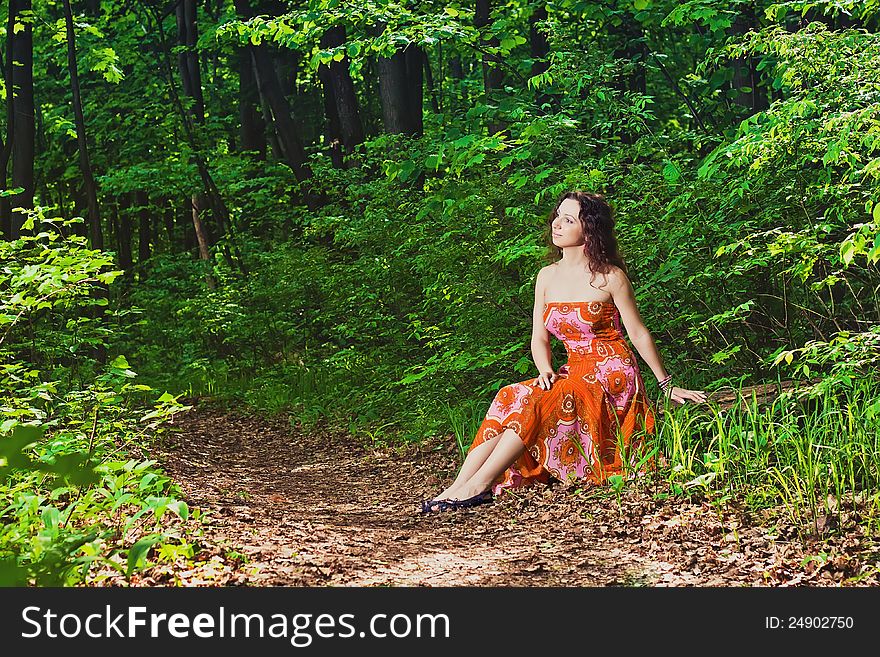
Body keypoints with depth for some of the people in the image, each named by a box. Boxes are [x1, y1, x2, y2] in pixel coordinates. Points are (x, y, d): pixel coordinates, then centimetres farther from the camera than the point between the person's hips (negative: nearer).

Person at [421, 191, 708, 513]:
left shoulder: (610, 277, -7)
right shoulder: (547, 277, 9)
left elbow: (639, 334, 0)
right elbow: (539, 338, 11)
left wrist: (667, 385, 3)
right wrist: (545, 370, -9)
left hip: (612, 375, -5)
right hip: (574, 374, 5)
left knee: (534, 403, -29)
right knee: (509, 398, -21)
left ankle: (479, 486, -33)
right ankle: (459, 485, -30)